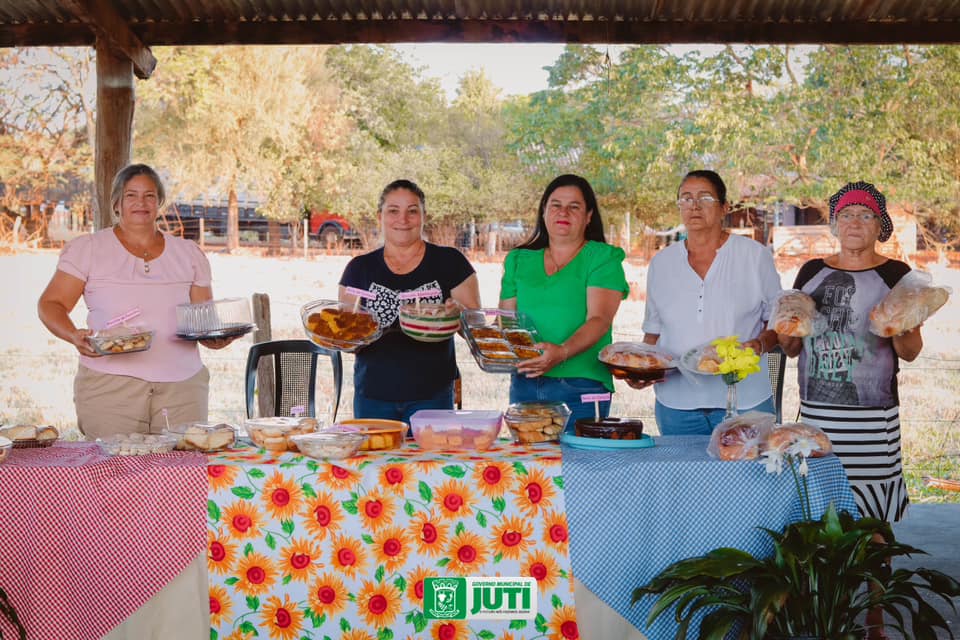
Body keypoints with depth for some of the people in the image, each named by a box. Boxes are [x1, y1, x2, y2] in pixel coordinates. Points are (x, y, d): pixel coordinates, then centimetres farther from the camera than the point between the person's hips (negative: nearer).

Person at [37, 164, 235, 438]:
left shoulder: (189, 254, 13)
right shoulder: (87, 249, 7)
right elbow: (51, 305, 4)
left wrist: (214, 337, -8)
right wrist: (75, 336, -16)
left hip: (182, 385, 2)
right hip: (109, 384, -2)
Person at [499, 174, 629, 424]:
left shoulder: (603, 258, 1)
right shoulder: (518, 260, 14)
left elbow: (599, 320, -11)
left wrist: (562, 352, -28)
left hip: (581, 385, -3)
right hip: (524, 382, 4)